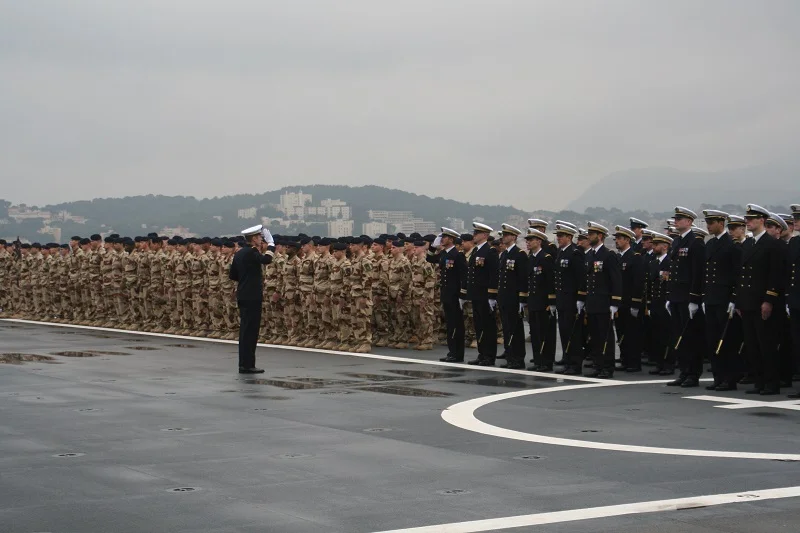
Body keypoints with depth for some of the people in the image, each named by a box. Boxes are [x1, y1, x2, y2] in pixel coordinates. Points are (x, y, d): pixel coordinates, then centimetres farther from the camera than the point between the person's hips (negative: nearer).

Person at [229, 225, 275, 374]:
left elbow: (233, 275, 18)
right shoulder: (251, 252, -14)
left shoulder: (239, 253, 13)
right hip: (252, 297, -9)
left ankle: (245, 364, 17)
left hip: (243, 296, 9)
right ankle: (247, 365, -5)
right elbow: (266, 260, -31)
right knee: (250, 331, -6)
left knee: (245, 330, 12)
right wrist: (270, 243, -20)